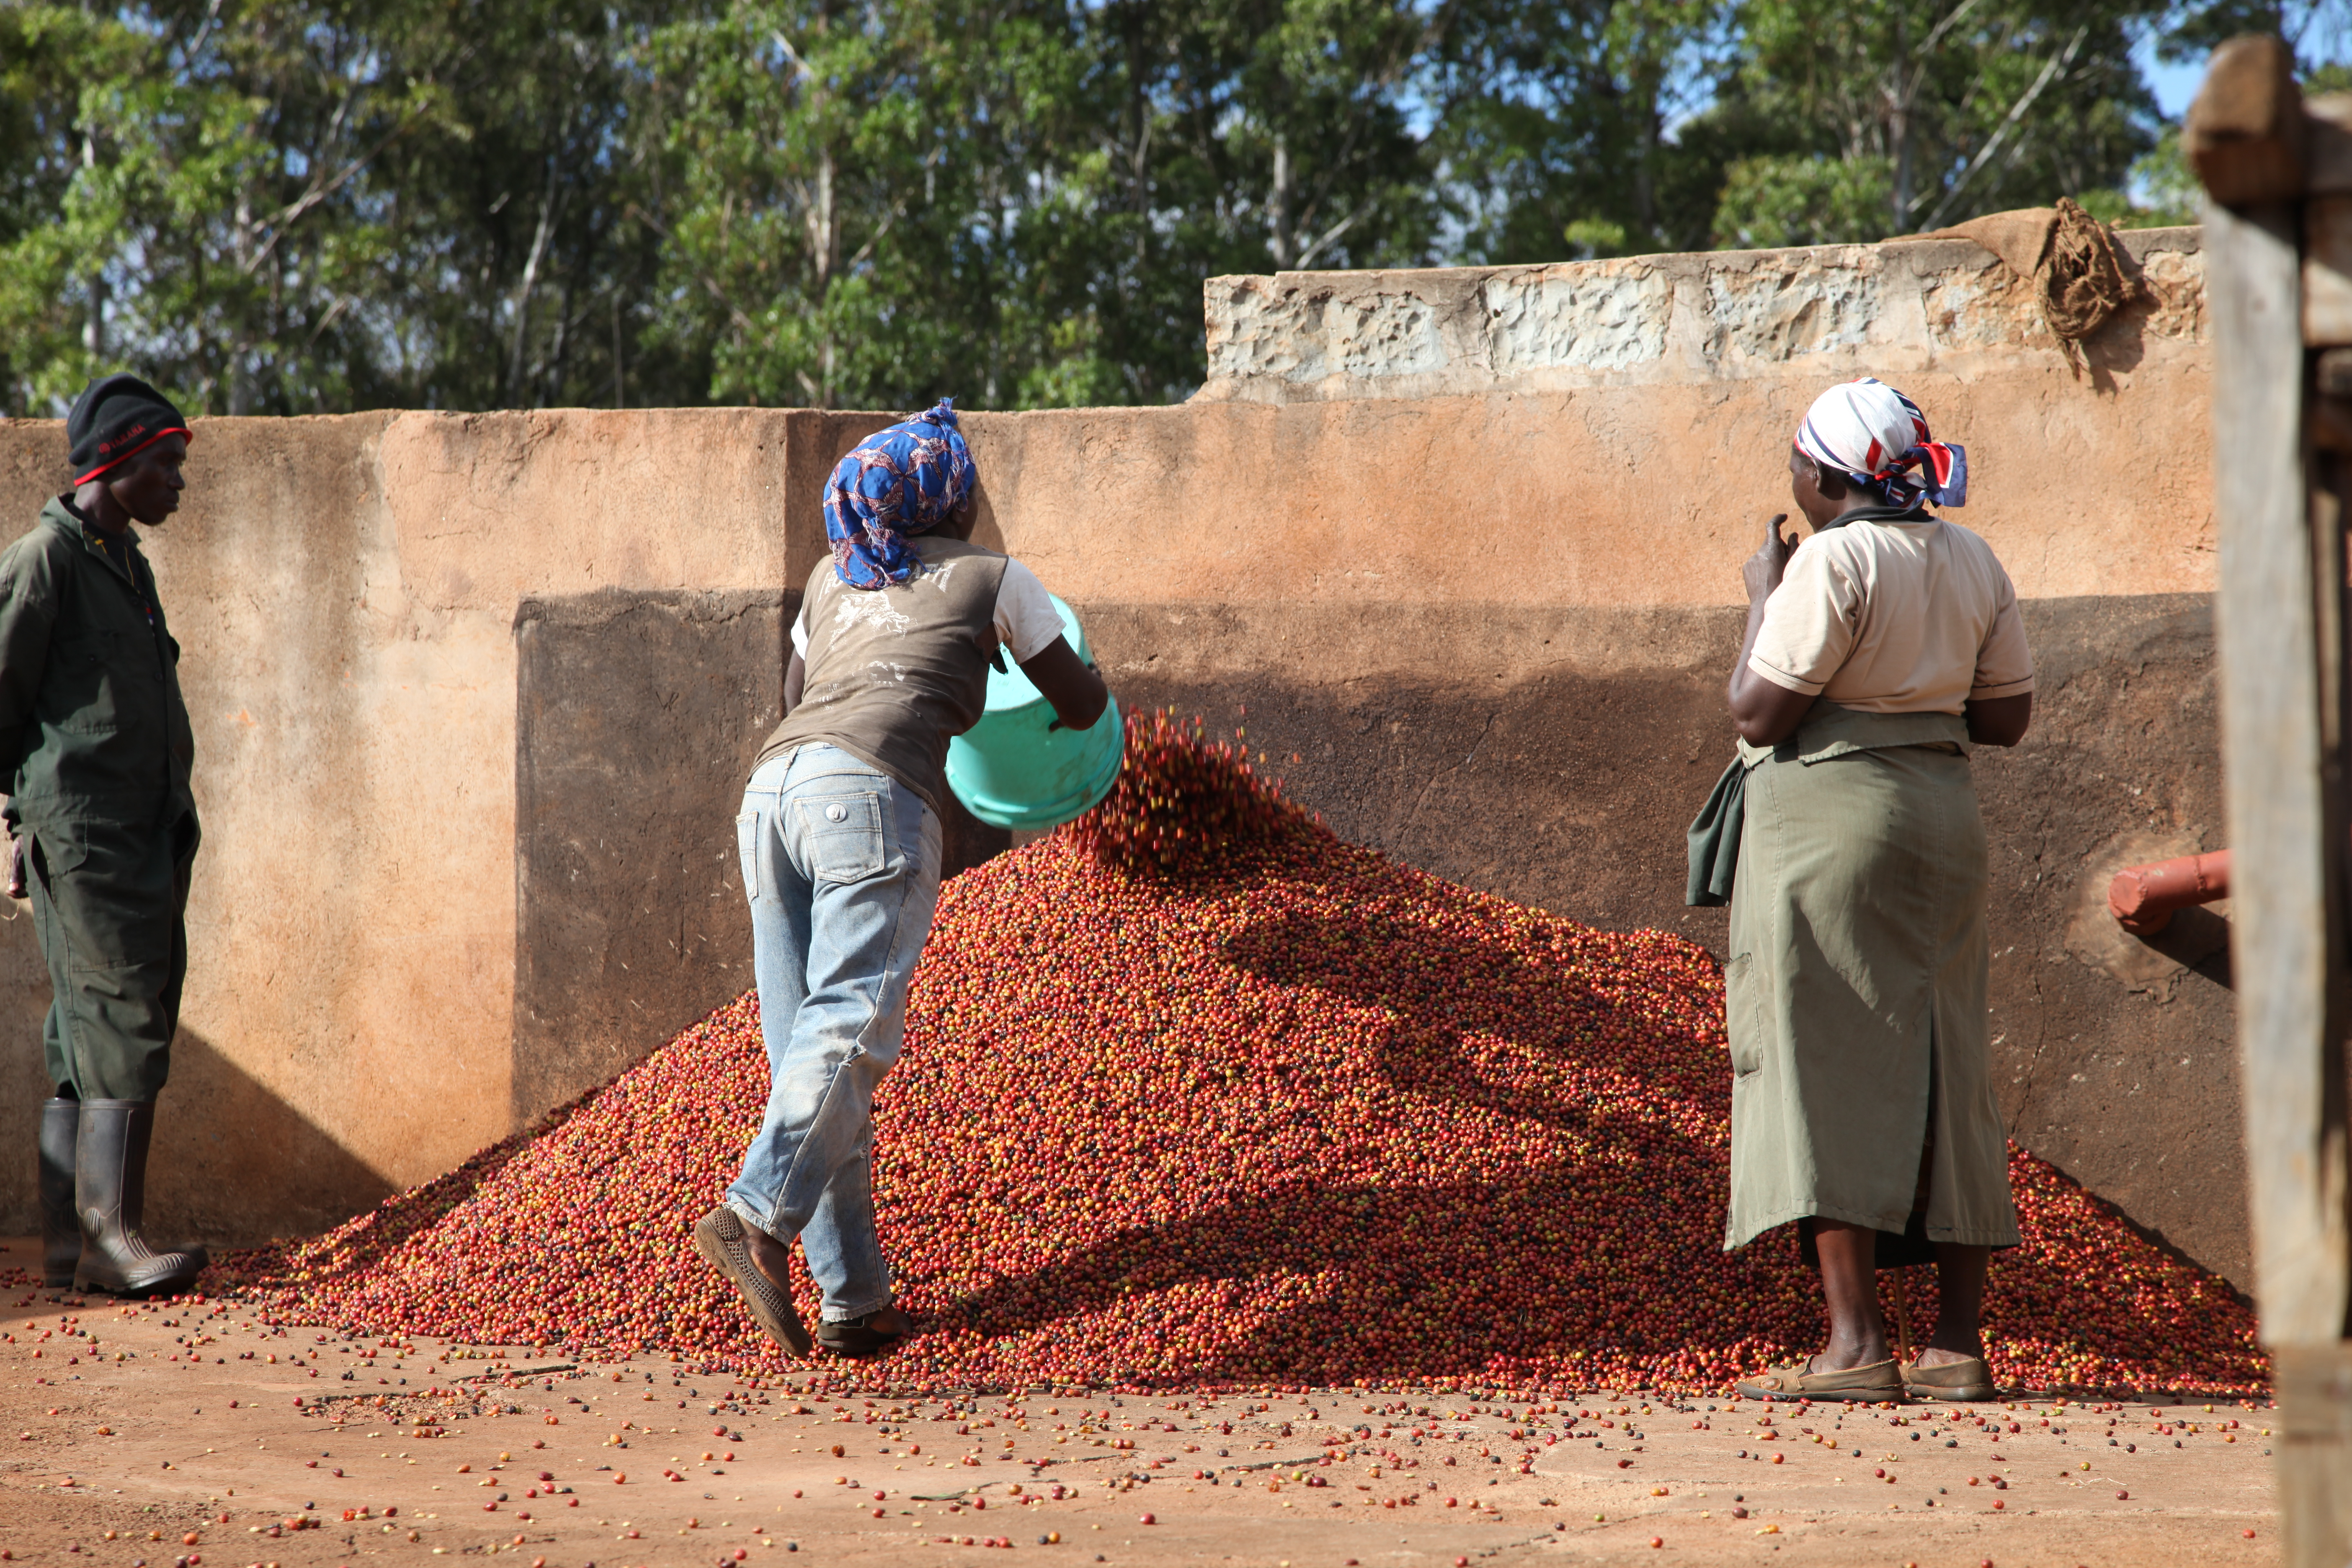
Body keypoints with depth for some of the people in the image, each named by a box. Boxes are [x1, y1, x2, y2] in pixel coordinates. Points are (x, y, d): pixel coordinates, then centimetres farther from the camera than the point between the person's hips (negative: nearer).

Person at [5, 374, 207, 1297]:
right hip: (85, 839, -9)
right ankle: (111, 1236, -20)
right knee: (124, 1026, -16)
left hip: (149, 839, 9)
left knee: (90, 1043, 7)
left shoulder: (128, 565, 20)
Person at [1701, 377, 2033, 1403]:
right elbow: (2006, 718, 13)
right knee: (1943, 1068, 10)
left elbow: (1757, 715, -14)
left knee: (1827, 1060, -5)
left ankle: (1856, 1345, -11)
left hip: (1831, 814, -7)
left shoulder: (1834, 561, -13)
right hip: (1941, 810, 7)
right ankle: (1957, 1344, 9)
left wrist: (1764, 601, 0)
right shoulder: (1973, 562, 10)